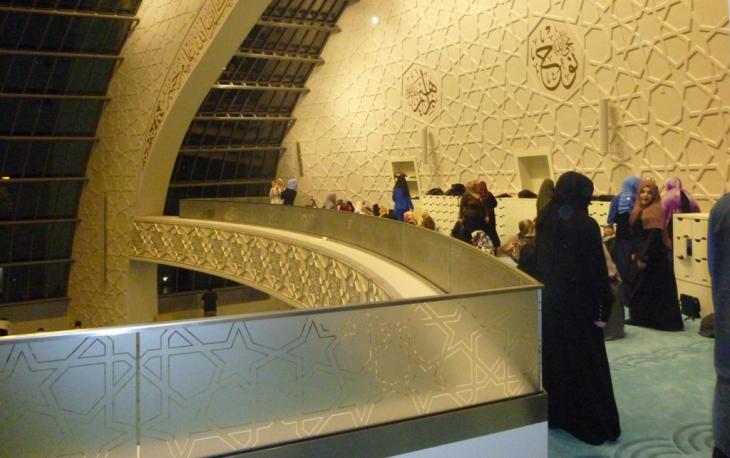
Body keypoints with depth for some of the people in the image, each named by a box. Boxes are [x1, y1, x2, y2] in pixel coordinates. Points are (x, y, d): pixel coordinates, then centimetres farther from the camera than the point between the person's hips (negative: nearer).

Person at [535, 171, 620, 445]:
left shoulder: (544, 219, 2)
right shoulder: (586, 224, -17)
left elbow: (537, 260, 7)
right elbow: (597, 269, -16)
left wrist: (545, 287, 14)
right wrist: (603, 307, -9)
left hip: (547, 298, 6)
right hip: (578, 302, -6)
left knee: (551, 357, 17)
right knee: (584, 362, 3)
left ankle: (552, 414, 28)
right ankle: (593, 424, 11)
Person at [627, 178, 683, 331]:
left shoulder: (656, 211, -15)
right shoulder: (639, 210, 10)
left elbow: (654, 236, -21)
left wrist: (644, 257, -21)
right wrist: (634, 253, 9)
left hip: (653, 257, -9)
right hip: (640, 255, 9)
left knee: (650, 289, 0)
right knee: (639, 287, 15)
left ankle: (654, 320, 10)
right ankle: (639, 317, 26)